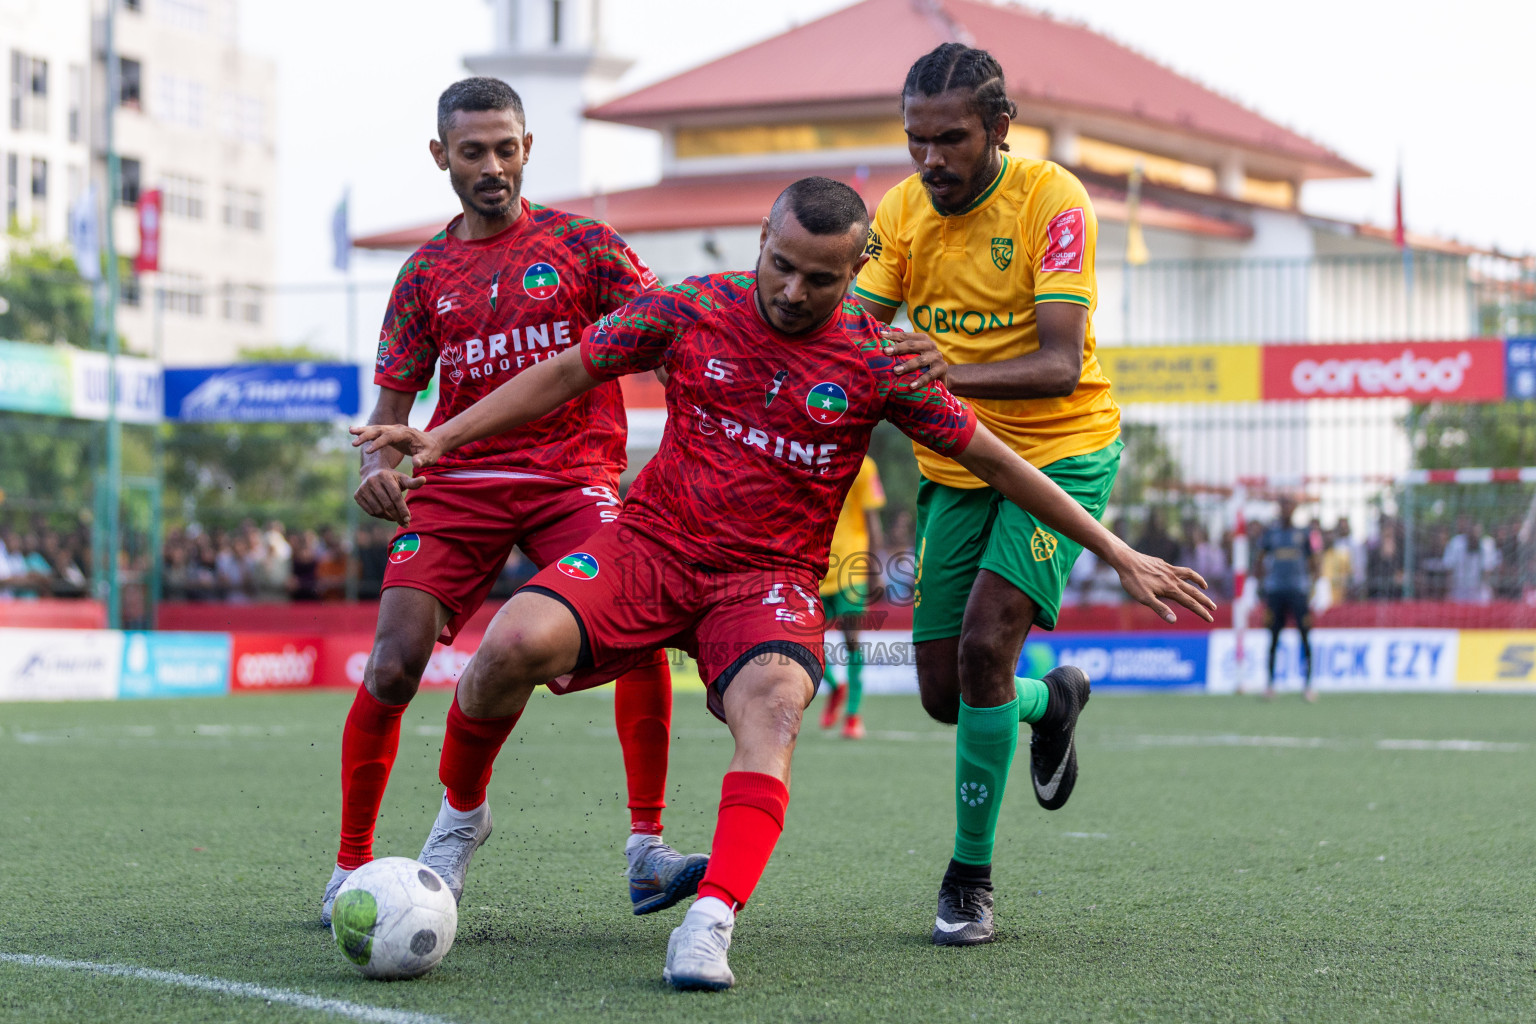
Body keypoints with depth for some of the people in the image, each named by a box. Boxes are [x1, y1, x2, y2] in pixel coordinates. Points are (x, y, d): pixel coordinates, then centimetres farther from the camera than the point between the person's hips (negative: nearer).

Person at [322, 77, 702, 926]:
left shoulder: (584, 244, 6)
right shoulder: (426, 274, 12)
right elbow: (392, 402, 13)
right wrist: (380, 464, -9)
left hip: (573, 477, -1)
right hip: (456, 482, 1)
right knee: (393, 665, -13)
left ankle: (647, 853, -17)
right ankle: (351, 869, 4)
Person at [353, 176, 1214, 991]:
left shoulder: (878, 361, -3)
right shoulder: (690, 310, -1)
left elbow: (995, 462, 4)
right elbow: (569, 372, 10)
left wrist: (1117, 552, 4)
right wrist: (442, 437, 3)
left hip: (771, 578, -1)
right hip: (650, 546, 1)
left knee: (775, 700, -35)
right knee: (518, 642, -26)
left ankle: (713, 921, -47)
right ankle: (461, 813, 2)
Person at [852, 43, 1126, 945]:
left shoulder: (1052, 200, -18)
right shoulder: (902, 211, -2)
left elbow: (1061, 365, -25)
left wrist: (950, 376, -41)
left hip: (1061, 450, -5)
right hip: (955, 465, 5)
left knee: (985, 647, -21)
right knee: (944, 693, 3)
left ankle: (971, 874, -4)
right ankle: (1054, 699, 39)